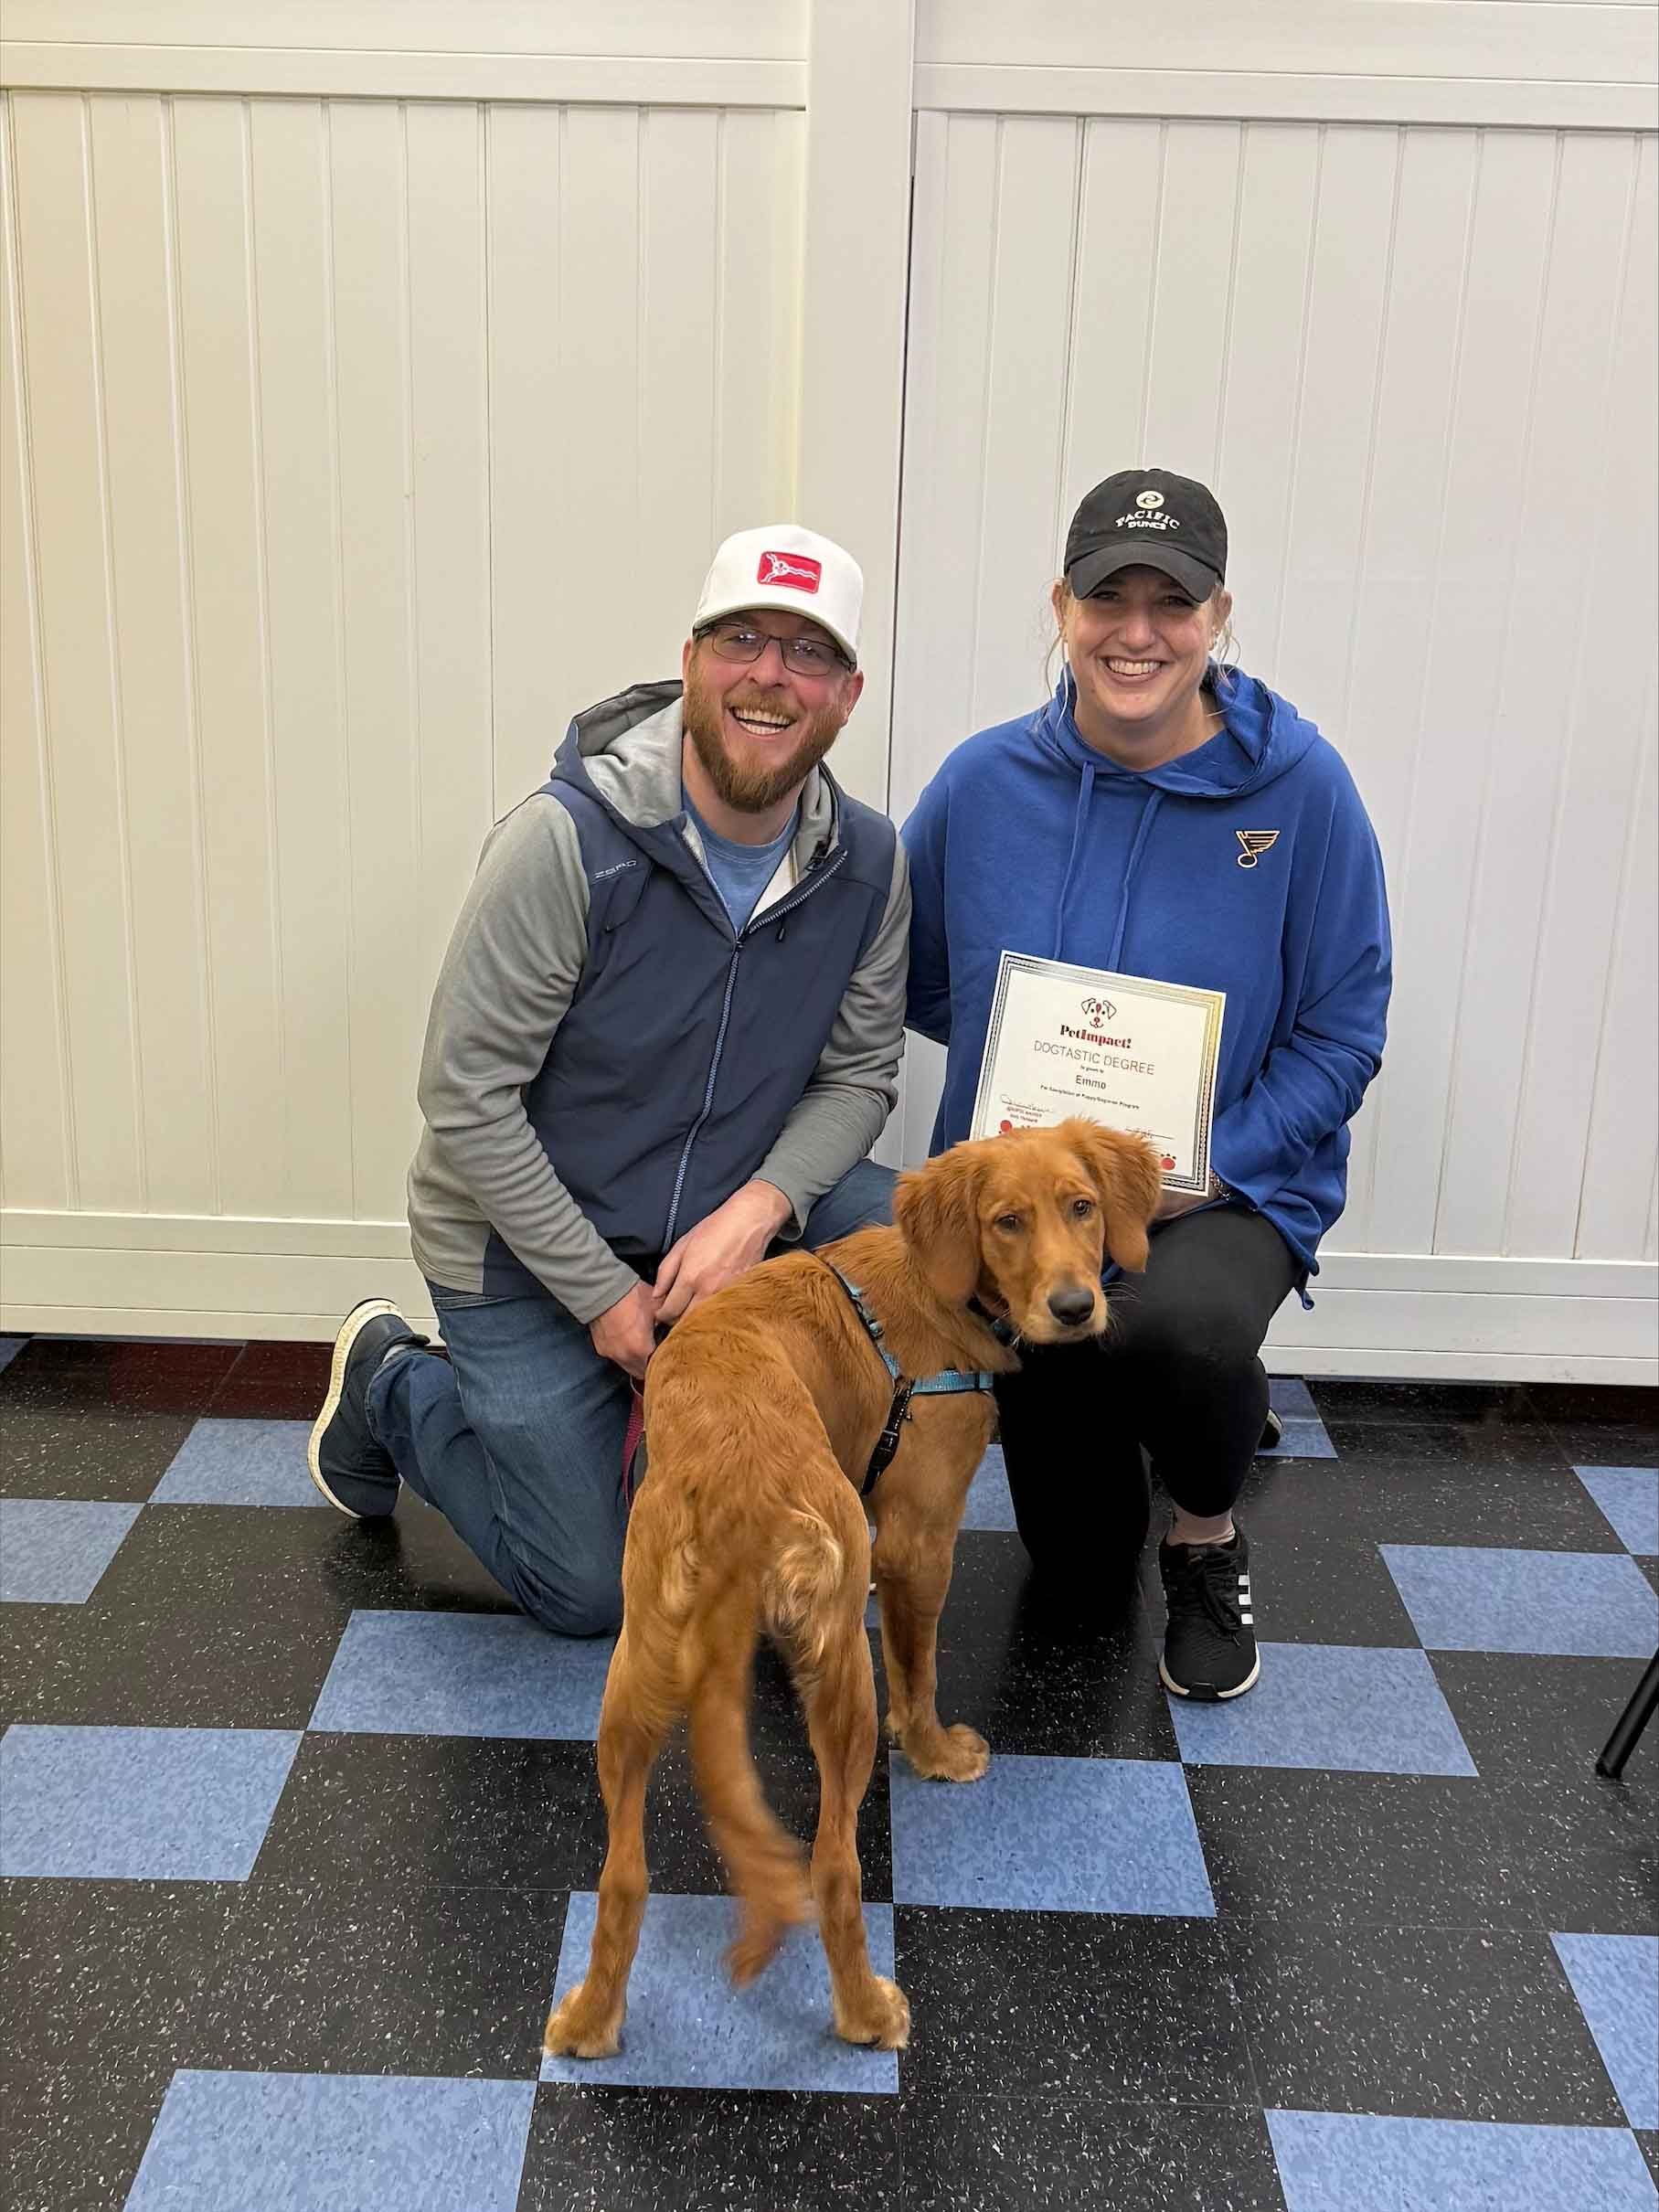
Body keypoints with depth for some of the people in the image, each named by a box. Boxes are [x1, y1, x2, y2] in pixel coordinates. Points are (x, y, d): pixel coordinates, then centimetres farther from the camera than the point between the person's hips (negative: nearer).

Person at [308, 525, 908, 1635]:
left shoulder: (868, 863, -9)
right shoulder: (565, 841, -24)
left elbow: (859, 1074, -2)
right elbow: (465, 1096, -21)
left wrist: (757, 1208, -22)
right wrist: (606, 1295, -19)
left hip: (730, 1212, 4)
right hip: (528, 1250, -4)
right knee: (589, 1594, 2)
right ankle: (392, 1384, 26)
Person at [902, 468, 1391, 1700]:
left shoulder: (1299, 785, -14)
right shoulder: (986, 783, -8)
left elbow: (1343, 1034, -10)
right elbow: (915, 978, 5)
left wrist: (1203, 1164, -22)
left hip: (1232, 1185, -3)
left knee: (1180, 1324, -40)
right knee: (1076, 1551, 14)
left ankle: (1208, 1541, -6)